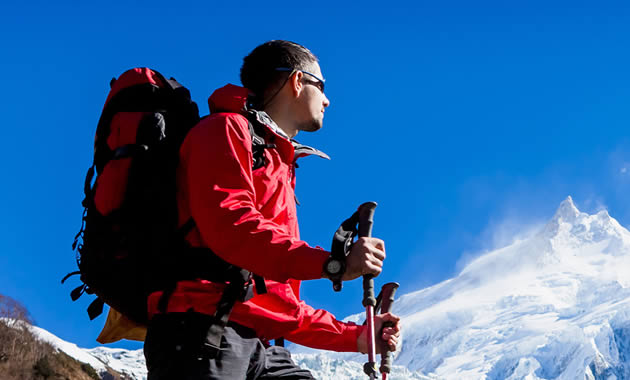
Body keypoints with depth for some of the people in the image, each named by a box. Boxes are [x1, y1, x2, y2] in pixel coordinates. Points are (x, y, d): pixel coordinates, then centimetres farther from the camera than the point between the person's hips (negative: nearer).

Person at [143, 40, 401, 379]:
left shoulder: (280, 165, 30)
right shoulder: (227, 129, 5)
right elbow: (230, 227, -16)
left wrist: (355, 337, 22)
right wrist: (330, 262, -23)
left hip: (257, 346, 9)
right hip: (201, 330, -9)